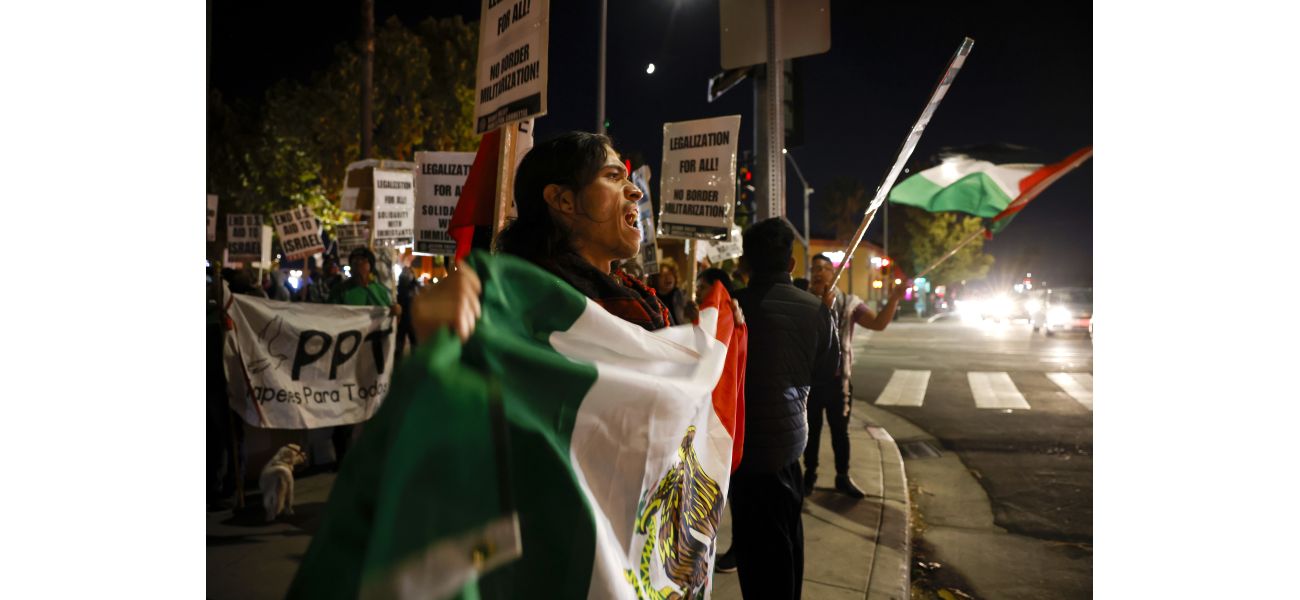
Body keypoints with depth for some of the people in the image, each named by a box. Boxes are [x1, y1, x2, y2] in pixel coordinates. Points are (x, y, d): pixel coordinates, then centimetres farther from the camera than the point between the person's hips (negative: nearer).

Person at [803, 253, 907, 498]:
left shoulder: (848, 303, -1)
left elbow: (879, 323, -8)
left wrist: (894, 299, -23)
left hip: (837, 378, 1)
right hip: (809, 378, -1)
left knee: (840, 430, 12)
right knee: (811, 429, 11)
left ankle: (843, 477, 26)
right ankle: (809, 475, 26)